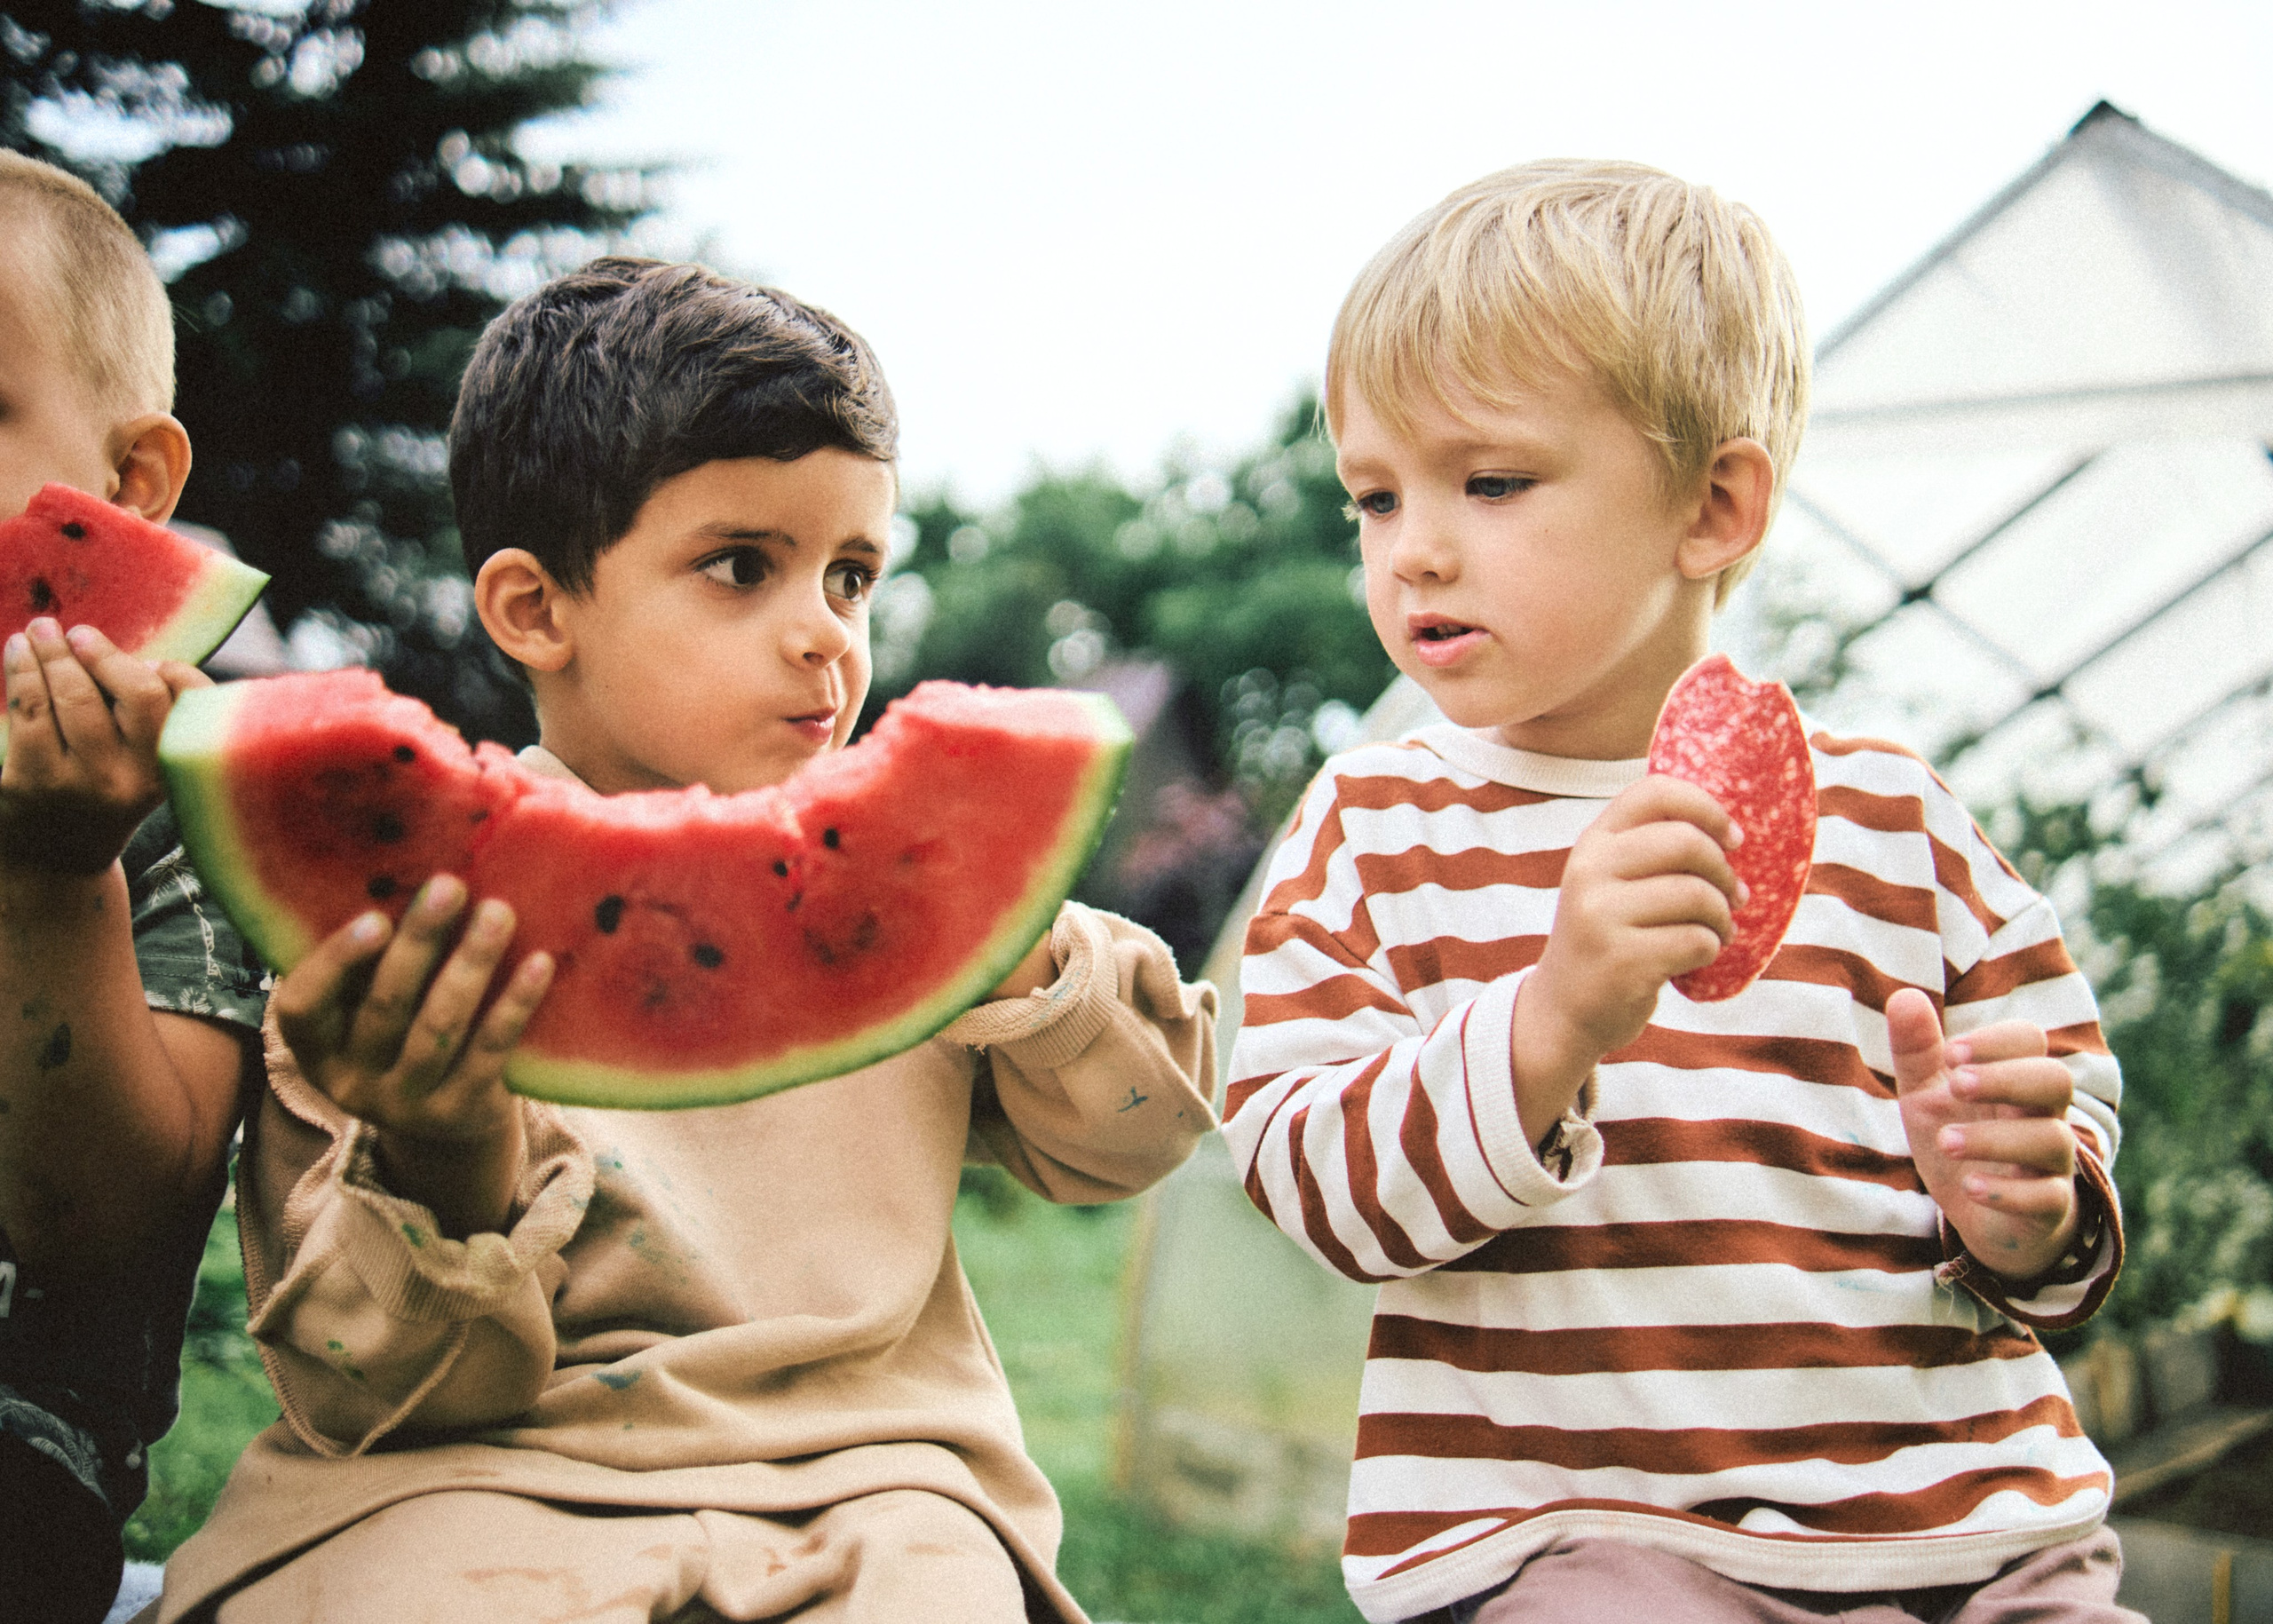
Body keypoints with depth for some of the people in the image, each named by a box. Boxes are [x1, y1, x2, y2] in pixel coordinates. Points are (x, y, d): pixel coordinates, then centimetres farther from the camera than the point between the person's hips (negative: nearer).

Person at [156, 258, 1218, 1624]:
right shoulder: (403, 905, 0)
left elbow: (1130, 1138, 15)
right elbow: (362, 1386, -3)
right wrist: (450, 1166, -24)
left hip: (865, 1471, 3)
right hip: (472, 1477, -3)